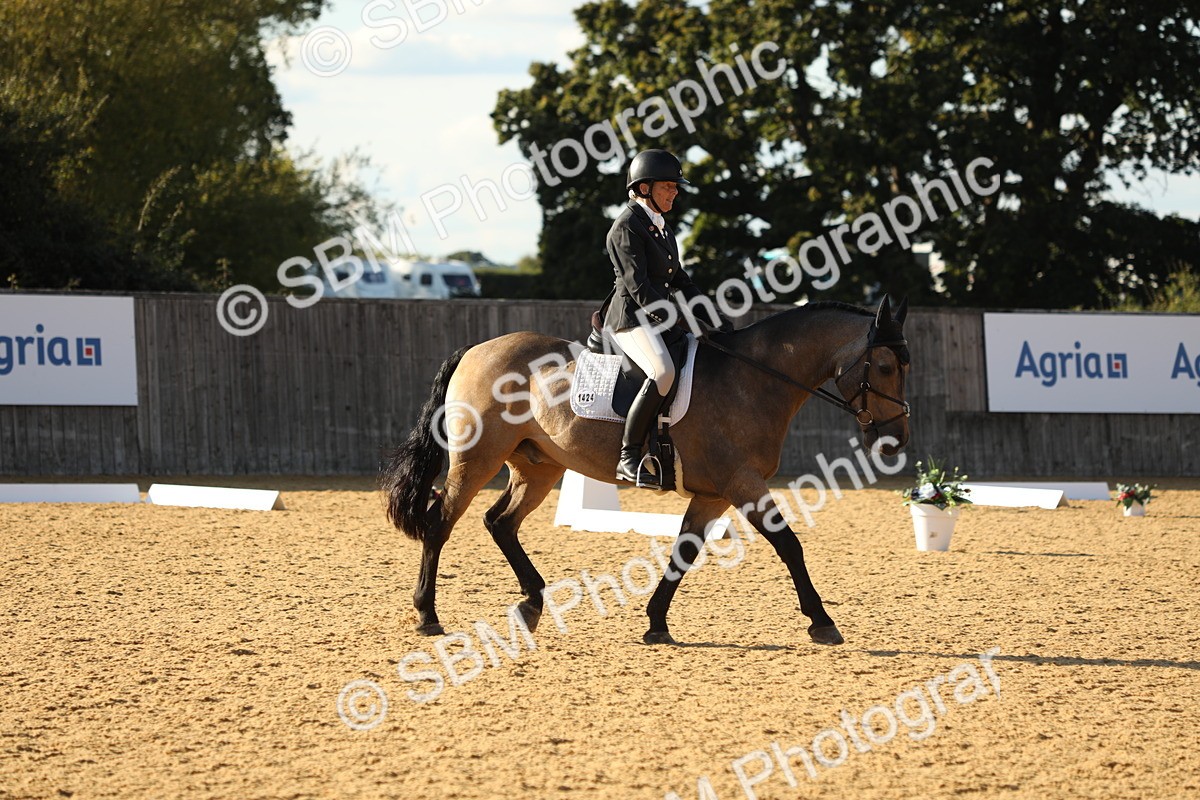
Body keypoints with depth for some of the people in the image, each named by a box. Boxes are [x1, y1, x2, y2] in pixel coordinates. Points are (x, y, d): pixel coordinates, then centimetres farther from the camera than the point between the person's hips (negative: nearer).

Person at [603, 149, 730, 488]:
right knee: (664, 372, -34)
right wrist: (675, 321, -22)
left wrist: (712, 316, 8)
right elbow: (637, 285, -18)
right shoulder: (627, 227, -10)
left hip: (660, 317, 10)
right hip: (632, 317, -10)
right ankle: (629, 457, -33)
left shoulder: (661, 228, 19)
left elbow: (679, 280, 21)